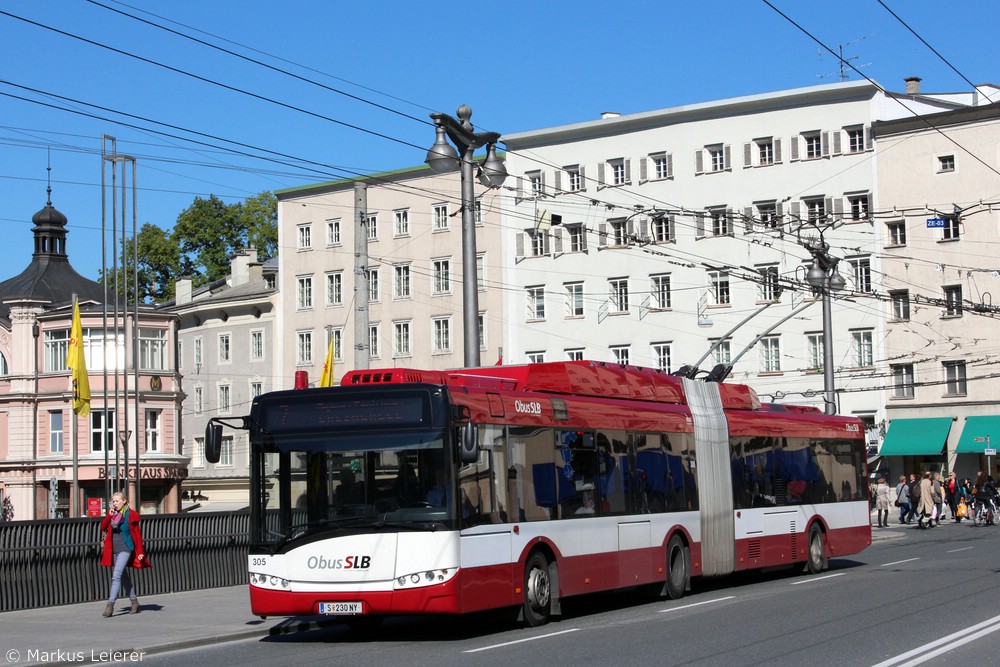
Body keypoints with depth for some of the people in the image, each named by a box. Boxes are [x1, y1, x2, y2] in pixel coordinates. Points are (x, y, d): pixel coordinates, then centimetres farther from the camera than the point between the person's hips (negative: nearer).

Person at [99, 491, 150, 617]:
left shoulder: (131, 515, -5)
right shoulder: (112, 514, 10)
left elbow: (137, 534, -4)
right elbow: (103, 527, 2)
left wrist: (140, 551, -8)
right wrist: (109, 516, -12)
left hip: (125, 549, -6)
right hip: (114, 549, 6)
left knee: (116, 576, -17)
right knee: (124, 577, 12)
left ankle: (110, 604, -21)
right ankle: (134, 602, 23)